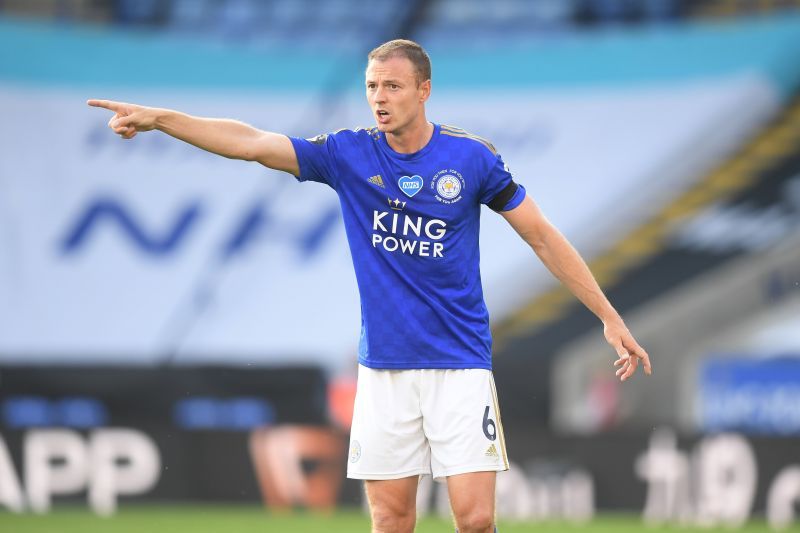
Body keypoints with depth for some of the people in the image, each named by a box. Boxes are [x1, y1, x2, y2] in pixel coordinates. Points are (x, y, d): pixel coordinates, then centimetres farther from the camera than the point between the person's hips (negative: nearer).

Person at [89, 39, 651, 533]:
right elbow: (251, 143, -8)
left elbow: (543, 236, 3)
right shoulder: (349, 154, 0)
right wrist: (157, 118, -19)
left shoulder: (471, 157, -3)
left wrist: (611, 318, 3)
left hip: (460, 365, -2)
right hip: (384, 368, 2)